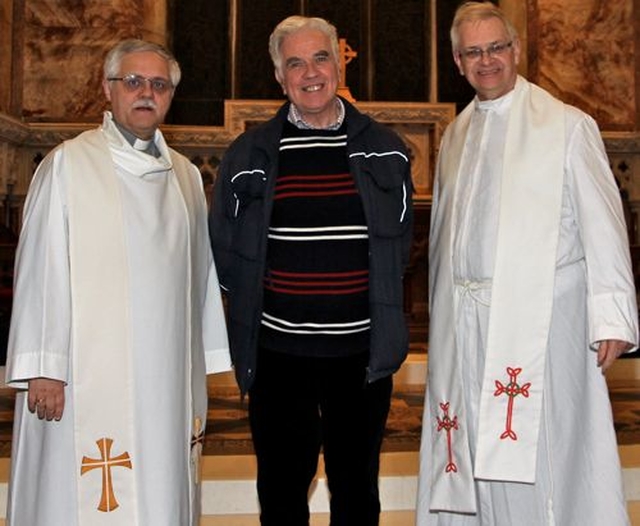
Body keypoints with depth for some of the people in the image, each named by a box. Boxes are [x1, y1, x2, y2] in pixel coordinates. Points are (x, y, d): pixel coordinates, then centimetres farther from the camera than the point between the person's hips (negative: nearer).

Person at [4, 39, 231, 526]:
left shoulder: (186, 175, 12)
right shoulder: (68, 165, -2)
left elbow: (200, 273, 11)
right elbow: (41, 268, -5)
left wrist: (200, 372, 10)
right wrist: (43, 368, -9)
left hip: (166, 377, 5)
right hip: (88, 375, -4)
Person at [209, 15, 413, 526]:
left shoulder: (384, 150, 3)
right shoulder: (250, 154, 1)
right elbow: (224, 248, 10)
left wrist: (380, 309, 9)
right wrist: (255, 299, 7)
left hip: (362, 350, 1)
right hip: (277, 352, 0)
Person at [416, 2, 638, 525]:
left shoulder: (567, 125, 0)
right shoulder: (456, 135, 14)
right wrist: (441, 313, 15)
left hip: (539, 315, -5)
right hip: (462, 321, 5)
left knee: (541, 457, -1)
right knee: (469, 454, 11)